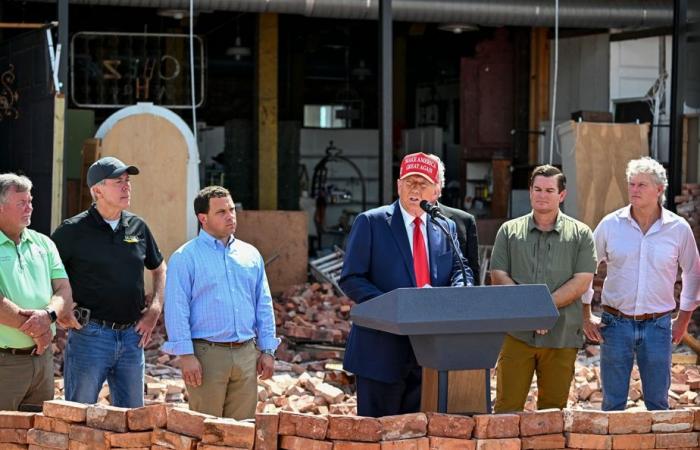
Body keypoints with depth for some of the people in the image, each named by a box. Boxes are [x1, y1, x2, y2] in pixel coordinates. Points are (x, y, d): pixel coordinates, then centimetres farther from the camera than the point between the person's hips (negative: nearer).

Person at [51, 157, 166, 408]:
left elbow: (159, 269, 23)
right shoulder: (73, 231, -6)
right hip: (90, 336, -5)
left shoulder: (138, 227, 9)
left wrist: (154, 311, 11)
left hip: (133, 336, 5)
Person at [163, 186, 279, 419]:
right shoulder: (185, 258, -3)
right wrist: (186, 355, -15)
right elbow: (176, 310, -8)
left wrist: (268, 350, 9)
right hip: (207, 354, -5)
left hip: (246, 354, 5)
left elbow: (264, 306, 16)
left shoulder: (250, 255, 14)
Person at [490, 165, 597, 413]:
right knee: (507, 405, -4)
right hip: (516, 334, 0)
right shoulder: (509, 231, 11)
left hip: (562, 335, 0)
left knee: (553, 408, 5)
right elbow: (499, 276, 2)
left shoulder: (580, 234, 8)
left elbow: (582, 282, -1)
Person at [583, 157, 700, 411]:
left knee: (658, 403, 5)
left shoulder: (679, 229, -1)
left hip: (657, 325, 0)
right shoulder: (610, 225, -2)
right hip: (616, 323, 0)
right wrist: (586, 317, 5)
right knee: (613, 403, 4)